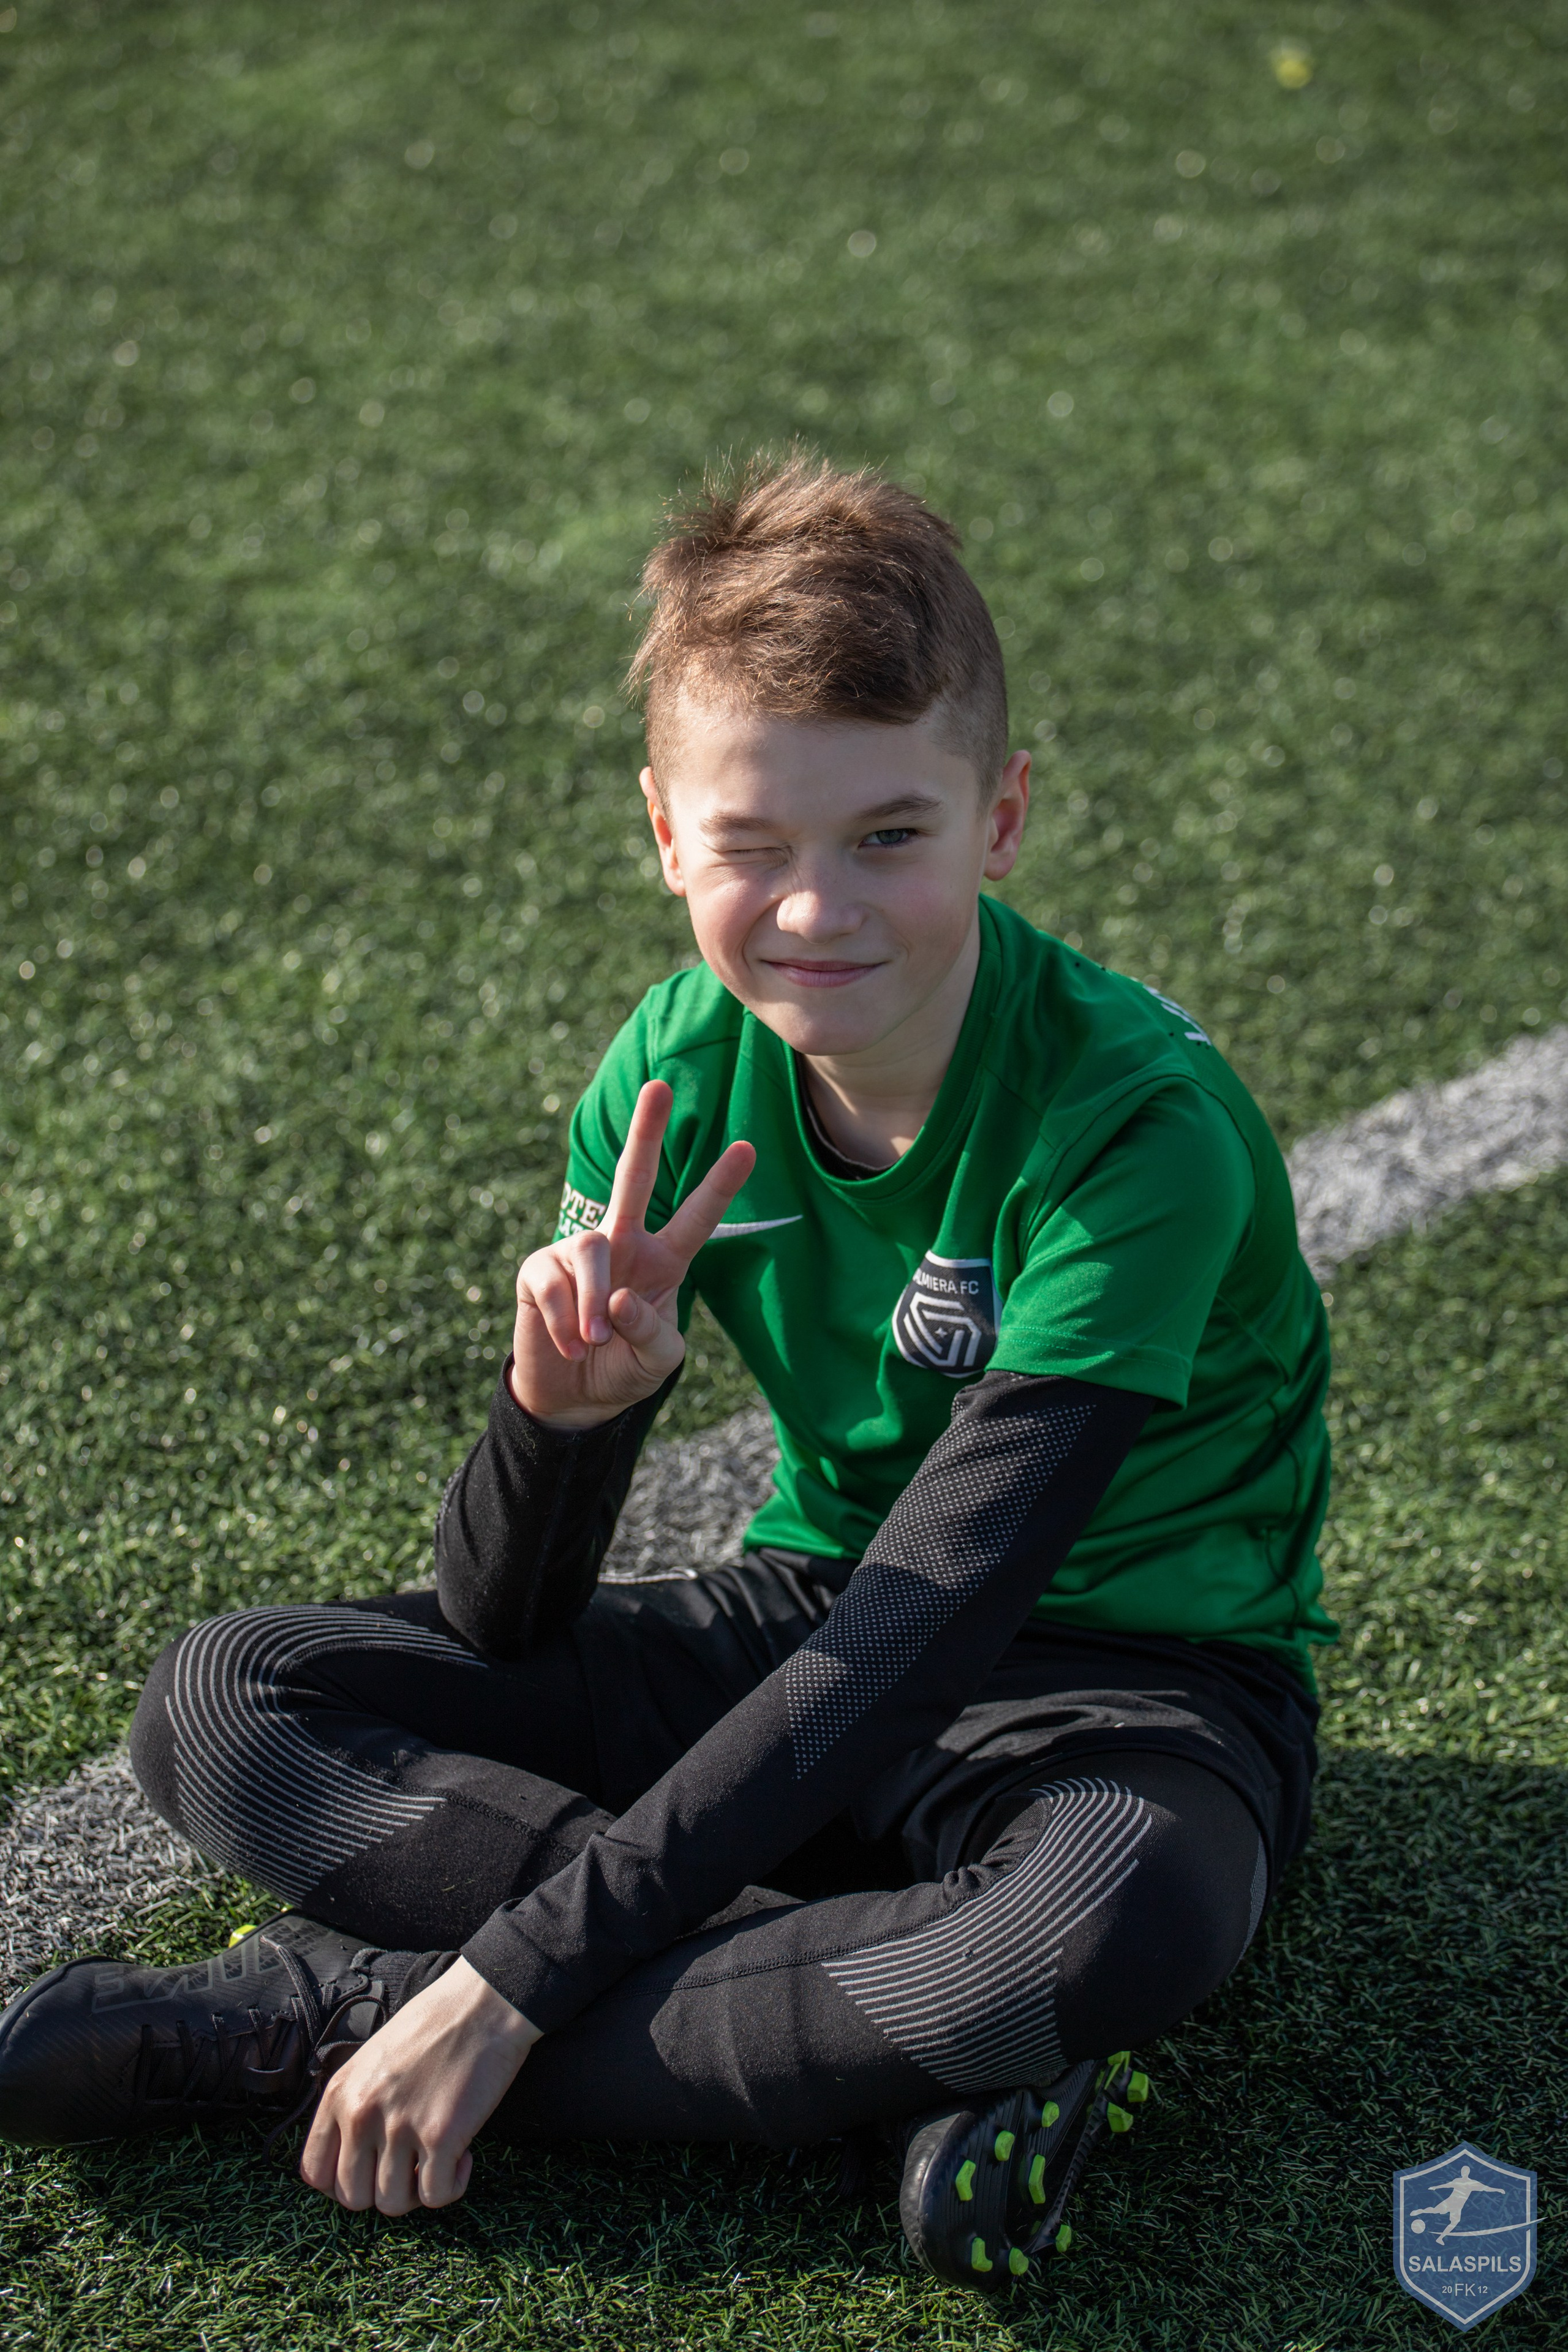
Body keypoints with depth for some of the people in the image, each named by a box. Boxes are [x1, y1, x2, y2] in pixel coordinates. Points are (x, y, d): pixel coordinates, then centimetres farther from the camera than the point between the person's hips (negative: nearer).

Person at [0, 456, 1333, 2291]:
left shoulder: (1137, 1126, -25)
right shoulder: (682, 1075, -8)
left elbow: (918, 1629, -29)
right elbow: (502, 1628, -7)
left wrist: (505, 1981, -30)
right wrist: (564, 1410, -31)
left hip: (1125, 1677, -5)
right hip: (807, 1630, 5)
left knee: (1121, 1913, -42)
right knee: (217, 1705, -11)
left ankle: (323, 2009, -25)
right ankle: (929, 2044, -23)